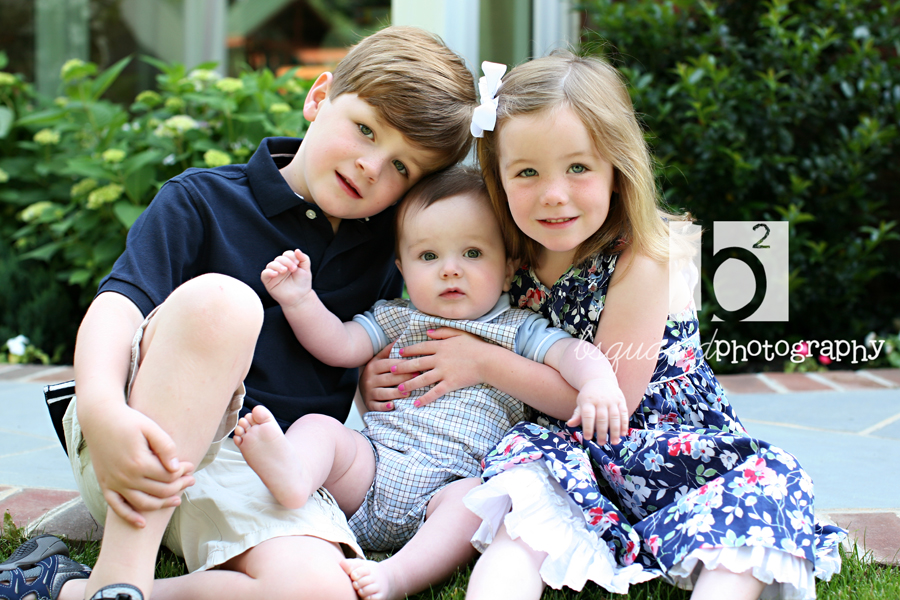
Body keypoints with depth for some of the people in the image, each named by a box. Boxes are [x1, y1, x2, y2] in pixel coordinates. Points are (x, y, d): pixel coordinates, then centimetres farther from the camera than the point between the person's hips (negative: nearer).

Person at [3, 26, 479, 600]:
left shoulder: (389, 245, 14)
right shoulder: (202, 201, 2)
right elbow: (118, 302, -11)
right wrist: (102, 410, -30)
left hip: (259, 473, 3)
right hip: (132, 441, -2)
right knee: (218, 299, -34)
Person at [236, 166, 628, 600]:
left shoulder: (517, 330, 12)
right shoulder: (397, 320, 20)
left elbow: (571, 352, -3)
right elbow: (339, 347, 9)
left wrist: (598, 382, -27)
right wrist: (300, 301, -8)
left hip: (447, 485, -3)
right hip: (371, 464, 3)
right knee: (317, 426, -19)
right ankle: (293, 472, -52)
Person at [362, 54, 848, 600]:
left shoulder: (643, 260, -12)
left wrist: (486, 361, -13)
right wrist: (384, 379, -6)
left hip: (677, 446, -2)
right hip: (578, 462, 3)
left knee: (767, 479, -29)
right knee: (525, 482, -28)